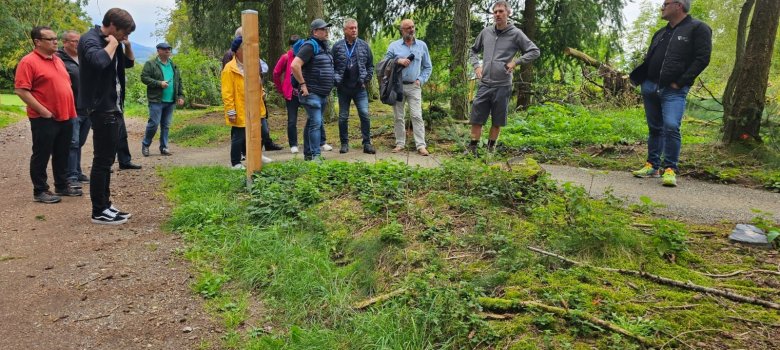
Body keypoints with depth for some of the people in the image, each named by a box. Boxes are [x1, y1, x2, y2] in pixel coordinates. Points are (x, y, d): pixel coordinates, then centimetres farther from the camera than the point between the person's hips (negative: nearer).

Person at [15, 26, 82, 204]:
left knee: (62, 154, 15)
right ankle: (40, 191, 9)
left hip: (65, 117, 8)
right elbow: (21, 90, -16)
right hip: (45, 119, -8)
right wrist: (43, 111, -17)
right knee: (42, 155, 1)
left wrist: (70, 109, 15)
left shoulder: (58, 60, 14)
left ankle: (62, 186, 26)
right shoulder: (28, 62, -11)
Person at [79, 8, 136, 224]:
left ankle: (105, 205, 23)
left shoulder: (113, 42, 12)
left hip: (114, 109, 10)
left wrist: (126, 45, 8)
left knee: (108, 160, 14)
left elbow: (129, 63, 27)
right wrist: (113, 44, -17)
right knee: (102, 161, -5)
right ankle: (99, 212, 2)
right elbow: (100, 61, -35)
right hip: (101, 109, -10)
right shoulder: (90, 39, -13)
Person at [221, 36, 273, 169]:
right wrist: (230, 111, -18)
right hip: (240, 111, -7)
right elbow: (227, 93, -15)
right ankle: (236, 163, 15)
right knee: (239, 137, 1)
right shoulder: (229, 69, -13)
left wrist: (261, 91, 5)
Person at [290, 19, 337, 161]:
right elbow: (295, 65, -24)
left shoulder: (324, 46, 16)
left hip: (323, 94, 9)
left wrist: (328, 87, 20)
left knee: (312, 123, 13)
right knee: (316, 123, -12)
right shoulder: (310, 46, -13)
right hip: (312, 93, -9)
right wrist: (303, 84, -20)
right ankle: (315, 155, -9)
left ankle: (308, 154, 21)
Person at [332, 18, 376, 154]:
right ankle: (344, 143, 18)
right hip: (343, 88, 0)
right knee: (343, 117, 6)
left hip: (360, 88, 0)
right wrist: (336, 81, -4)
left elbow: (370, 65, 10)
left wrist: (366, 80, 0)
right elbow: (331, 66, 4)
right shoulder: (337, 46, 1)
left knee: (365, 115, -6)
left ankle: (367, 143, 2)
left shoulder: (364, 45, 5)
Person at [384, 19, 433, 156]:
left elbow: (428, 67, 14)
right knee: (398, 117, 4)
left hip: (414, 86, 0)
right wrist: (398, 60, -11)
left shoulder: (422, 45, 9)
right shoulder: (394, 45, 6)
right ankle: (400, 143, 12)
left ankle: (421, 145, -8)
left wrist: (421, 80, 0)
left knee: (417, 116, -8)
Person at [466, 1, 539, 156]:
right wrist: (476, 65, 5)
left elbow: (534, 51, -2)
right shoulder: (486, 32, 6)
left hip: (502, 86, -2)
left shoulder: (515, 34, -4)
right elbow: (473, 50, 21)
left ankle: (491, 148, 23)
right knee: (476, 118, 3)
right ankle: (472, 148, 13)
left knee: (497, 122, 8)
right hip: (484, 84, 2)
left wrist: (516, 62, -10)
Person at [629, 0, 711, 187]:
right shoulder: (661, 33, 19)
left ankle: (670, 169, -13)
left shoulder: (698, 29, -2)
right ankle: (652, 165, 18)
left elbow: (702, 59, -11)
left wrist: (680, 82, -15)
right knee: (655, 128, 11)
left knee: (671, 127, -19)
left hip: (673, 91, -7)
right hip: (650, 87, 7)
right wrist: (639, 78, 6)